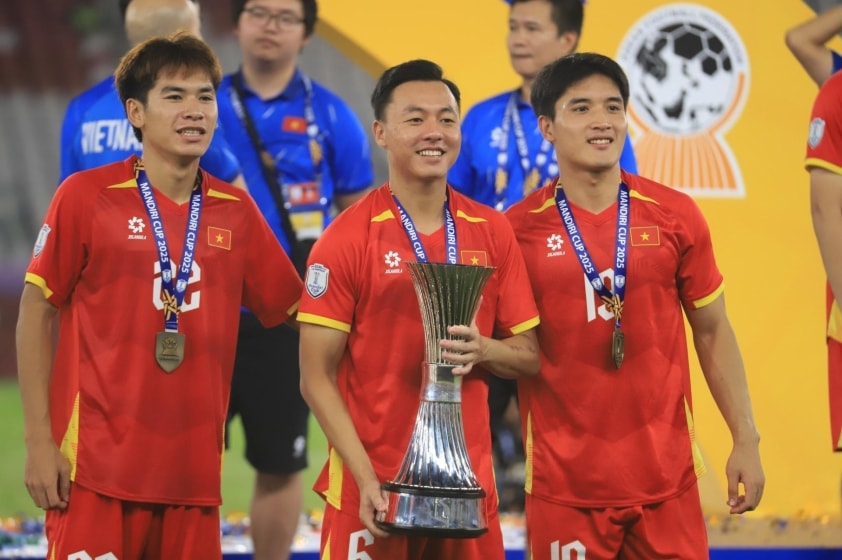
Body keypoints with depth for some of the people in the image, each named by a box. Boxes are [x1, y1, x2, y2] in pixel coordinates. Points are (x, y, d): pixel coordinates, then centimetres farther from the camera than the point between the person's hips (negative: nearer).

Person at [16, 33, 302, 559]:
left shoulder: (236, 210, 8)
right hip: (98, 469, -4)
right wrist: (39, 442, -5)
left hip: (194, 471, 4)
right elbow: (37, 314, 0)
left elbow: (297, 308, 15)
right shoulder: (86, 196, -3)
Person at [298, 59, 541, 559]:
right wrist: (366, 479, -16)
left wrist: (482, 352, -13)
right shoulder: (348, 239, -6)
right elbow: (318, 377, -6)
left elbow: (529, 357, 9)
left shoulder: (493, 232, 5)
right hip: (374, 491, -3)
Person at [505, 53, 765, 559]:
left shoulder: (675, 216, 3)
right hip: (565, 486, -1)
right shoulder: (519, 230, -2)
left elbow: (712, 332, 9)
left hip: (668, 479, 1)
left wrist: (746, 440, 5)